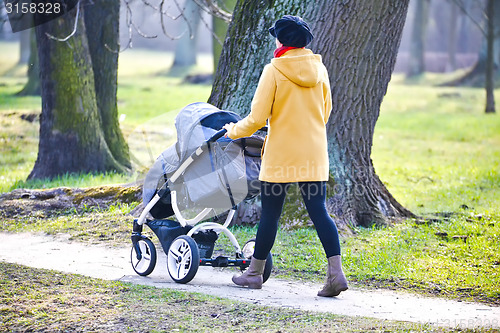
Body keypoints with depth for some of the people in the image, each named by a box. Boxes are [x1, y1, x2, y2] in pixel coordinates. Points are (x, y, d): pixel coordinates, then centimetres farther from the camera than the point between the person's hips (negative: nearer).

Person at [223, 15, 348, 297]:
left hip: (281, 155, -4)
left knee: (270, 213, 7)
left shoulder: (274, 71, -10)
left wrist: (234, 131, 8)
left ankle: (255, 272, 20)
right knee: (319, 212, 3)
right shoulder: (319, 69, 5)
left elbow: (257, 118, -10)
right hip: (314, 154, 4)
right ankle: (336, 272, -8)